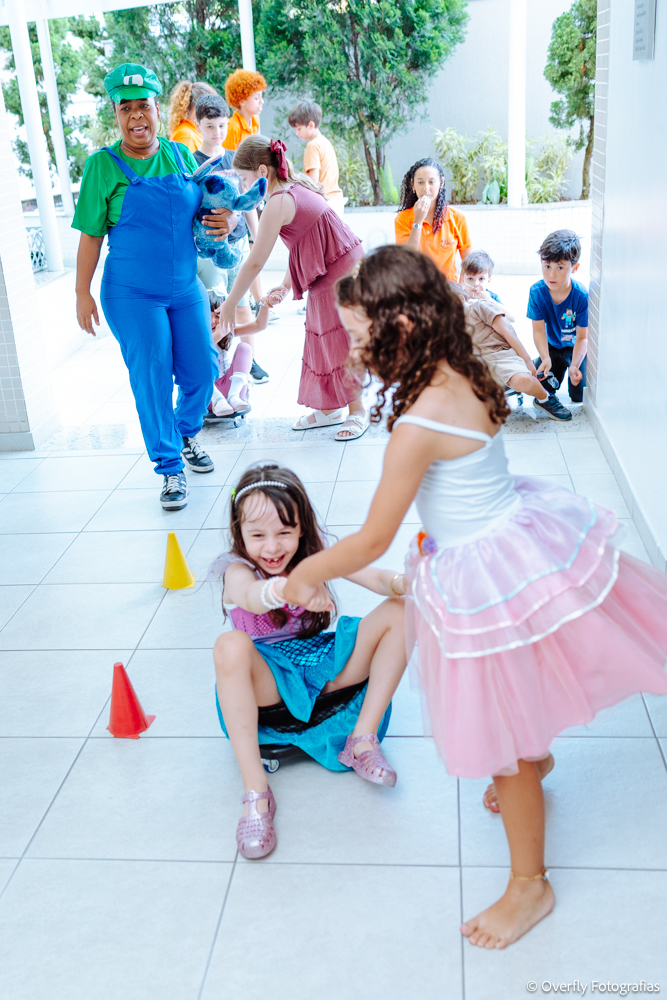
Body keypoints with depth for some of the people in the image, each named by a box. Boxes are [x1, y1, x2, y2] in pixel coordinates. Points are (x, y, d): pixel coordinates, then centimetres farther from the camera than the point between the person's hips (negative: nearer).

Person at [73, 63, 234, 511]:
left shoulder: (181, 155, 5)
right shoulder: (103, 165, -5)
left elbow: (202, 210, 18)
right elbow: (91, 235, -3)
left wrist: (222, 222, -5)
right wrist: (83, 293, -6)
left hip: (185, 288, 4)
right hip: (131, 295, -4)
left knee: (202, 370, 8)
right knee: (152, 380, -3)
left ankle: (187, 435, 37)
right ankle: (171, 468, 10)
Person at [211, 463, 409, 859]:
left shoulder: (315, 555, -2)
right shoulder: (238, 570, -14)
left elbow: (372, 576, -16)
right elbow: (252, 598, -40)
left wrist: (400, 582, -41)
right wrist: (288, 588, -64)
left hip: (326, 670, 4)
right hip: (272, 684, -3)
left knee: (400, 612, -14)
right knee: (230, 646, -38)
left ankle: (363, 738, -12)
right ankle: (256, 792, -33)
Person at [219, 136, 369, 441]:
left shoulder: (278, 202, -21)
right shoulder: (295, 186, 8)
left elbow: (255, 263, -18)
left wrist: (229, 304, -9)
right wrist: (288, 281, 14)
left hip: (340, 273, -10)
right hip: (330, 272, 10)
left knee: (339, 341, -2)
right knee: (322, 339, 13)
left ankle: (357, 411, 10)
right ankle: (329, 410, 22)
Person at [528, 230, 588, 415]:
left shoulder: (582, 296, -29)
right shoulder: (537, 292, -23)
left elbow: (583, 337, -25)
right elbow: (539, 330, -20)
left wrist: (574, 365, -40)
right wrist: (545, 359, -36)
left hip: (577, 347, -2)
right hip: (552, 346, 2)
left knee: (579, 396, -9)